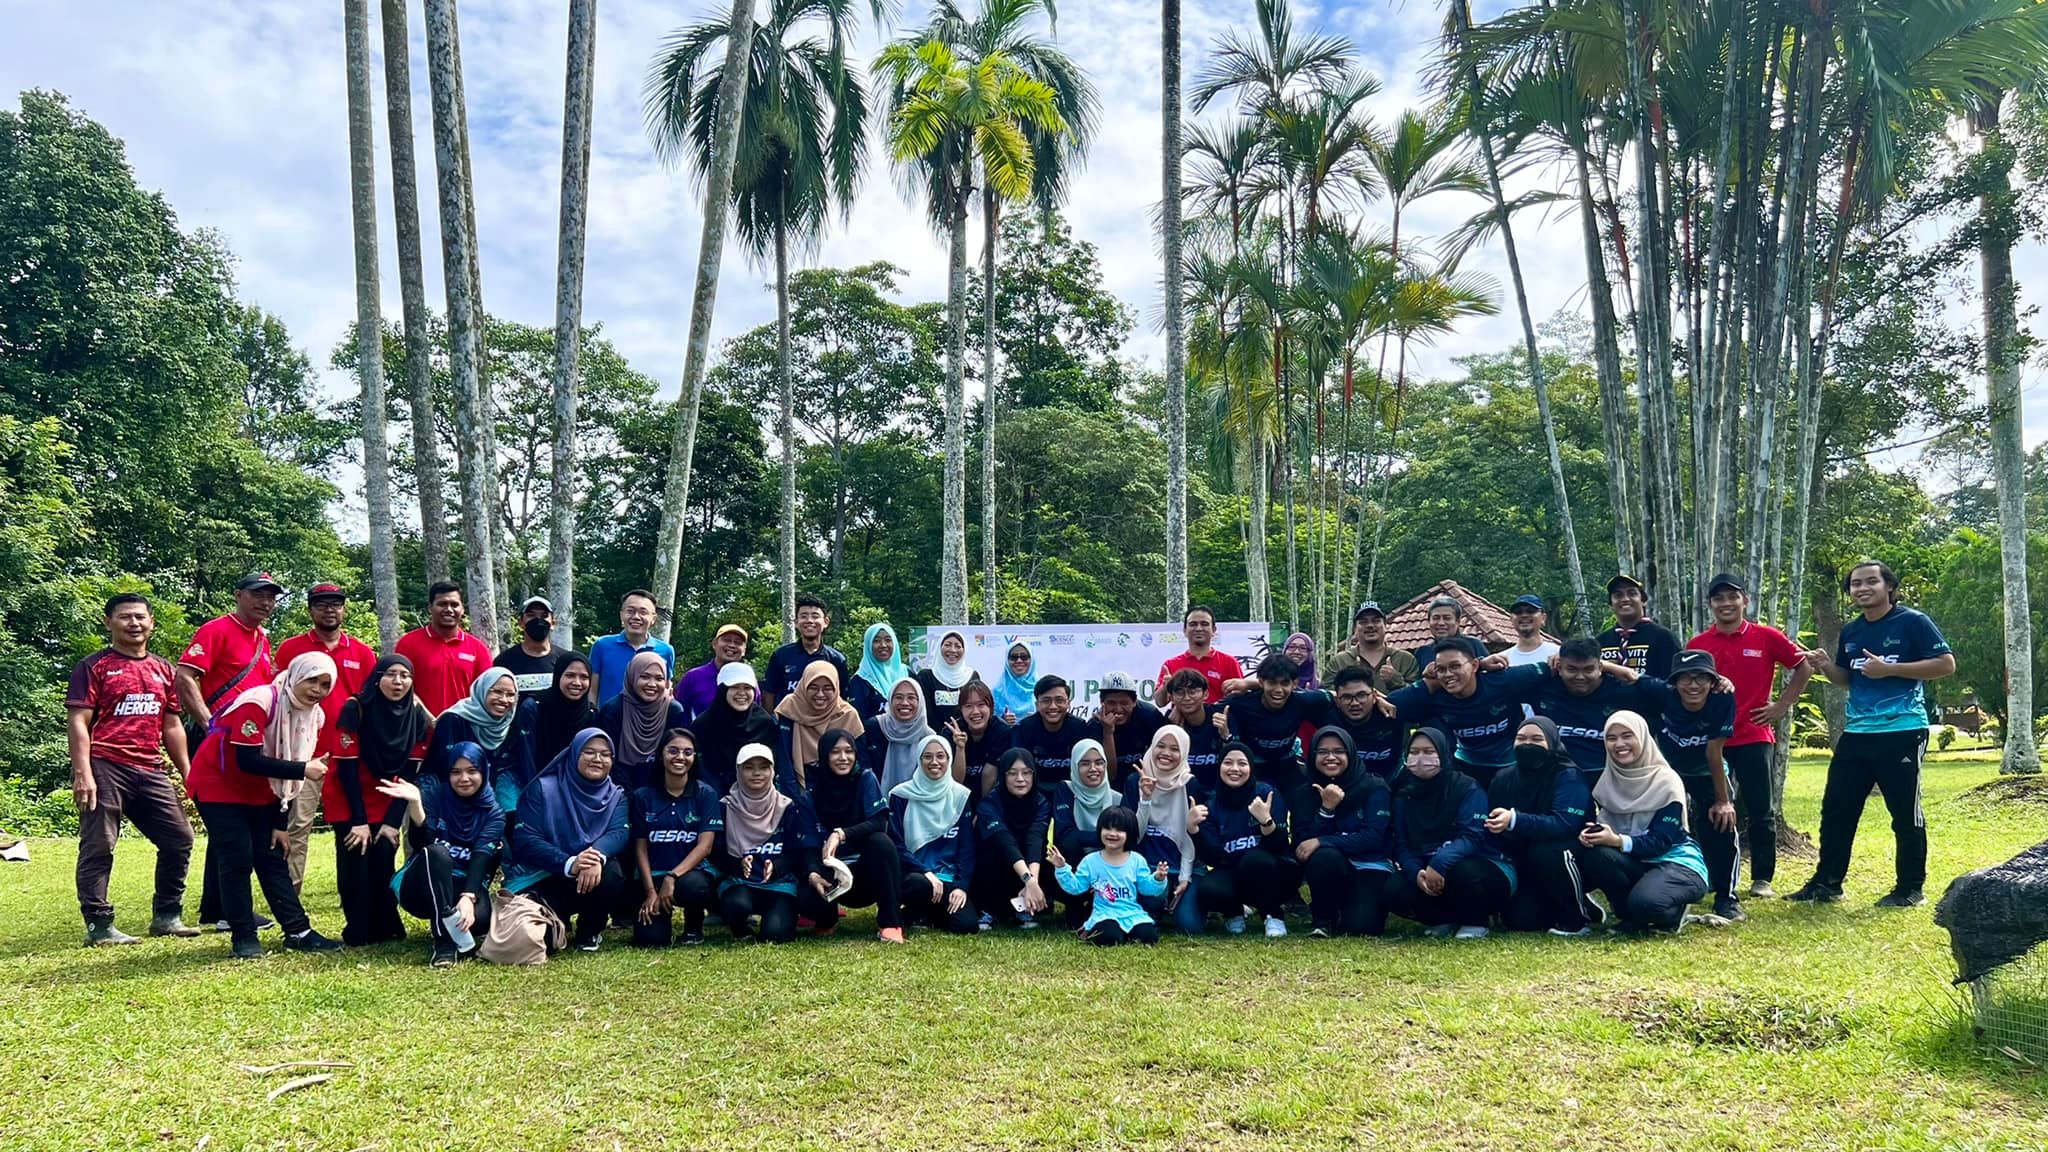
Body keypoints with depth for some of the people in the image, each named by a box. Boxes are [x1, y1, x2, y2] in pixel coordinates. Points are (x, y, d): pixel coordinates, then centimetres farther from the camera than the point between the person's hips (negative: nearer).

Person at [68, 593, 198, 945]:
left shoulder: (163, 670, 17)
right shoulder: (94, 666, 1)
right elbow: (79, 722, -6)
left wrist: (187, 773, 16)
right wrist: (83, 773, -16)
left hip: (150, 769, 6)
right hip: (105, 767, -6)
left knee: (179, 837, 6)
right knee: (98, 847, -4)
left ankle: (166, 917, 16)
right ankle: (98, 925, 2)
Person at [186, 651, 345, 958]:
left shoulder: (314, 715, -3)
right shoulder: (259, 702, -27)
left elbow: (286, 774, 2)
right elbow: (247, 760, -31)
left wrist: (279, 823, 0)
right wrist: (303, 769, -34)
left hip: (258, 792, 7)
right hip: (218, 785, -7)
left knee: (272, 857, 4)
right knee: (237, 858, -11)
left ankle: (298, 931, 4)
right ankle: (243, 936, -1)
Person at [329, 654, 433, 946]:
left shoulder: (418, 715, -8)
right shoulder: (355, 709, -18)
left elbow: (411, 771, -6)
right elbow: (346, 766, -17)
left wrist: (393, 820, -11)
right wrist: (359, 820, -18)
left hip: (385, 799, 3)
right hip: (348, 799, -2)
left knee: (383, 859, -6)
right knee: (356, 862, -7)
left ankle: (386, 928, 8)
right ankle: (358, 933, 7)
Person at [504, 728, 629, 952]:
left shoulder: (615, 796, 5)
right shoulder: (543, 789, -3)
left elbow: (619, 832, -14)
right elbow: (525, 840, -14)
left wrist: (598, 857, -39)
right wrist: (568, 864, -32)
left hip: (590, 877, 2)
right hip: (540, 878, -2)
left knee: (611, 871, -33)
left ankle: (590, 931, -2)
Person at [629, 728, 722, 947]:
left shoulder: (705, 794, 0)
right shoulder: (642, 796, 4)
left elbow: (705, 845, -8)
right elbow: (640, 848, 2)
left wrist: (672, 877, -21)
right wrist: (651, 892, -10)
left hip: (695, 871, -1)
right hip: (654, 875, 1)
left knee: (690, 886, -38)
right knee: (650, 938, -22)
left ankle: (694, 925, -3)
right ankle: (663, 911, 15)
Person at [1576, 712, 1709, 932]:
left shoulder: (1666, 781, -13)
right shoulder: (1608, 781, 2)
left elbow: (1661, 841, -19)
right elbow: (1604, 828, 0)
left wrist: (1618, 841, -35)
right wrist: (1591, 834, -25)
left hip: (1676, 862, -5)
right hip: (1634, 862, 5)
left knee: (1646, 902, -37)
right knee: (1595, 854, -29)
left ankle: (1674, 913, 2)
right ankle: (1631, 915, -5)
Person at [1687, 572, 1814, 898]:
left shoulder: (1766, 637, -1)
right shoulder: (1697, 644, 2)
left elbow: (1803, 666, 8)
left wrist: (1782, 705, 4)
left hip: (1754, 737, -1)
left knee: (1761, 811, 5)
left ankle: (1762, 878, 14)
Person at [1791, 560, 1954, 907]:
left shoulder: (1913, 622, -6)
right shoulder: (1850, 632, 13)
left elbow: (1946, 664, -12)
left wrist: (1889, 669, -18)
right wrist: (1827, 667, 1)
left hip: (1902, 732, -6)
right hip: (1856, 733, 6)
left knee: (1906, 813, 2)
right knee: (1836, 808, 6)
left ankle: (1910, 888, 15)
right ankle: (1826, 883, 15)